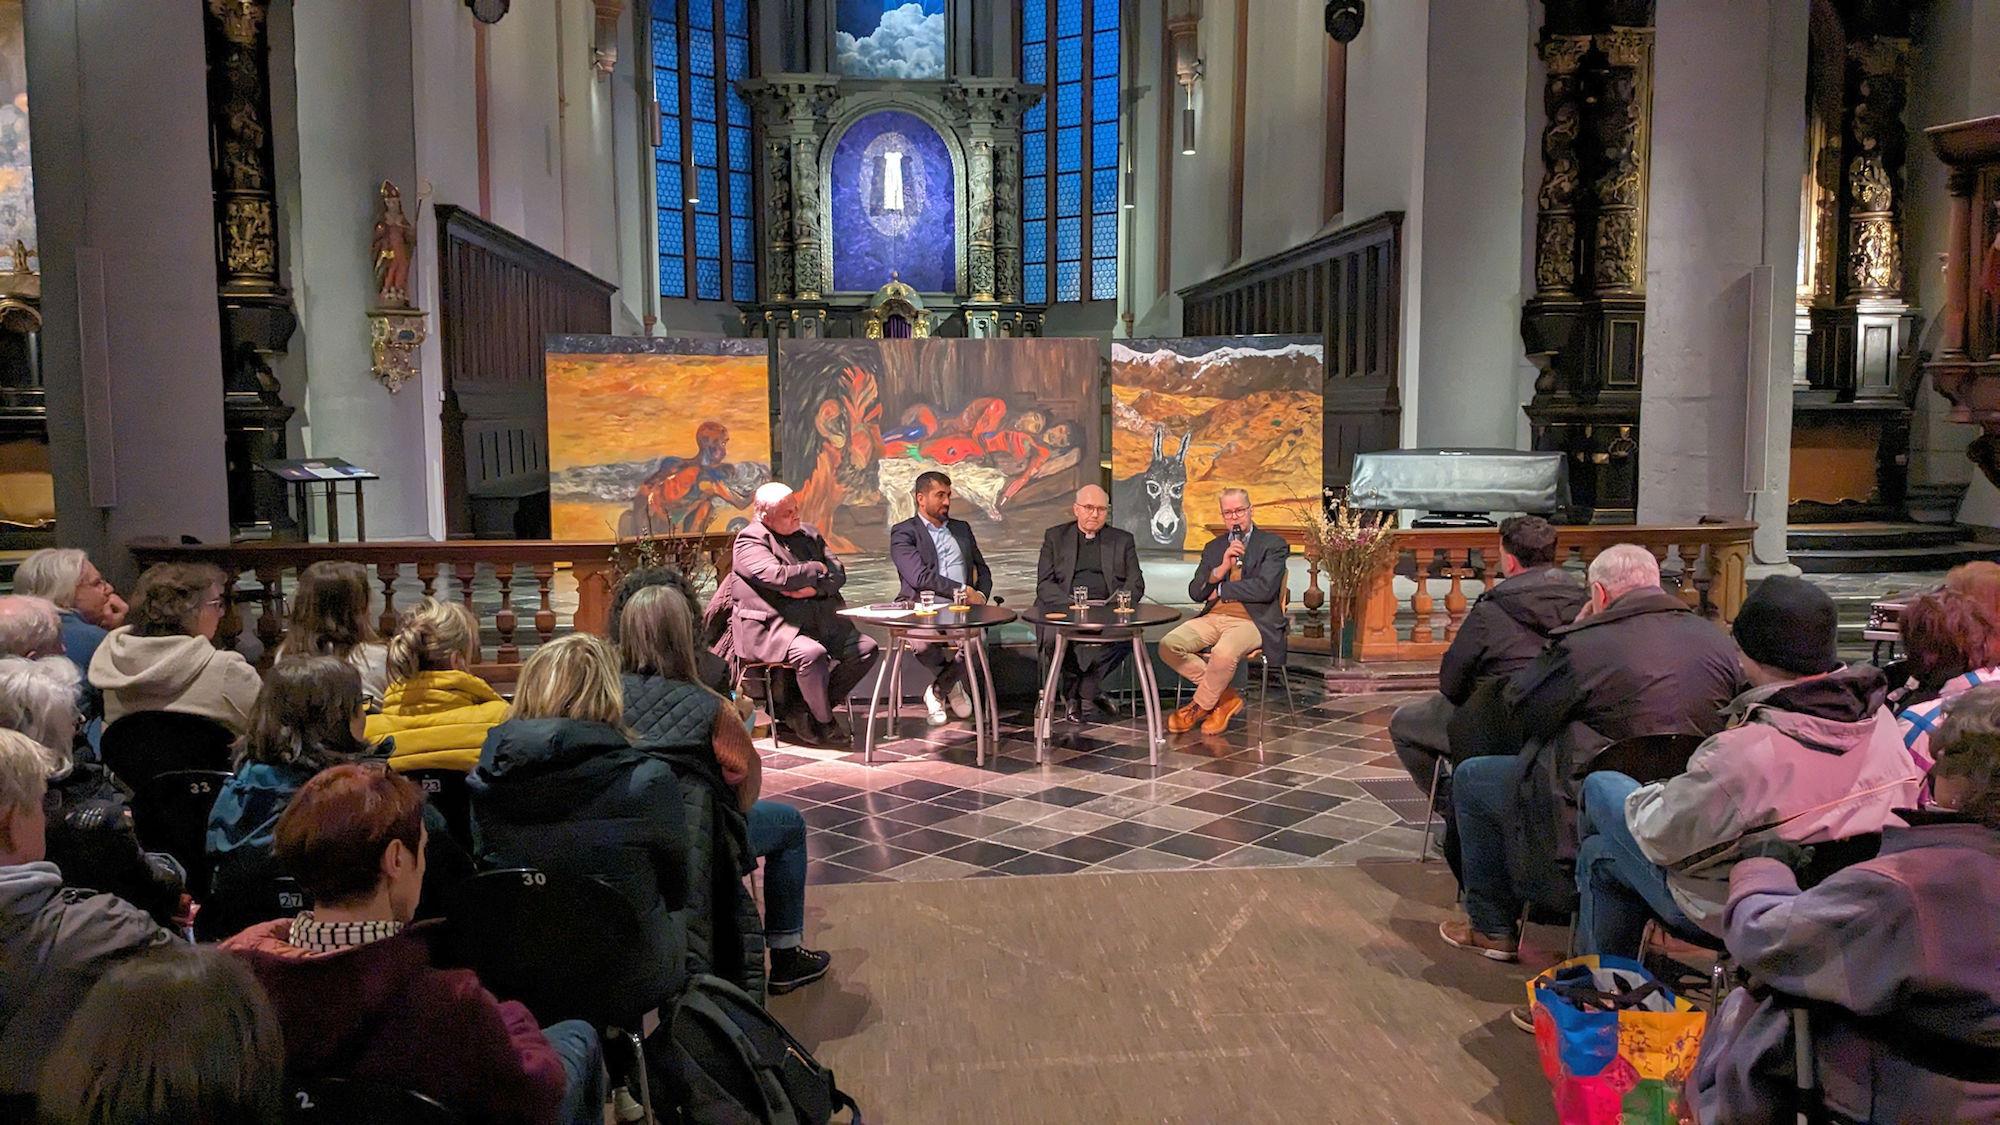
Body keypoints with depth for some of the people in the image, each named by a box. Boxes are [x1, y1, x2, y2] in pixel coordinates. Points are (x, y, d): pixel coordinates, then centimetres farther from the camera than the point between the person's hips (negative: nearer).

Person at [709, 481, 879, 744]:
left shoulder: (808, 535, 18)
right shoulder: (749, 541, -4)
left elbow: (839, 574, 11)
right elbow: (778, 576, -20)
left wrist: (813, 588, -10)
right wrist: (817, 568, -4)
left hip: (820, 621, 7)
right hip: (770, 627, -7)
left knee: (866, 648, -10)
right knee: (812, 653, -35)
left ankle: (801, 711, -4)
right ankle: (823, 721, -7)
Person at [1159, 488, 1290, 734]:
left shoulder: (1274, 545, 4)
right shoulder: (1214, 547, 20)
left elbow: (1264, 589, -12)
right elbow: (1195, 592, 9)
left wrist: (1221, 590, -2)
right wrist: (1222, 568, -8)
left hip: (1251, 620, -5)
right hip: (1213, 617, 6)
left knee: (1224, 653, -37)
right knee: (1168, 645, -20)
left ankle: (1200, 705, -8)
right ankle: (1225, 697, -5)